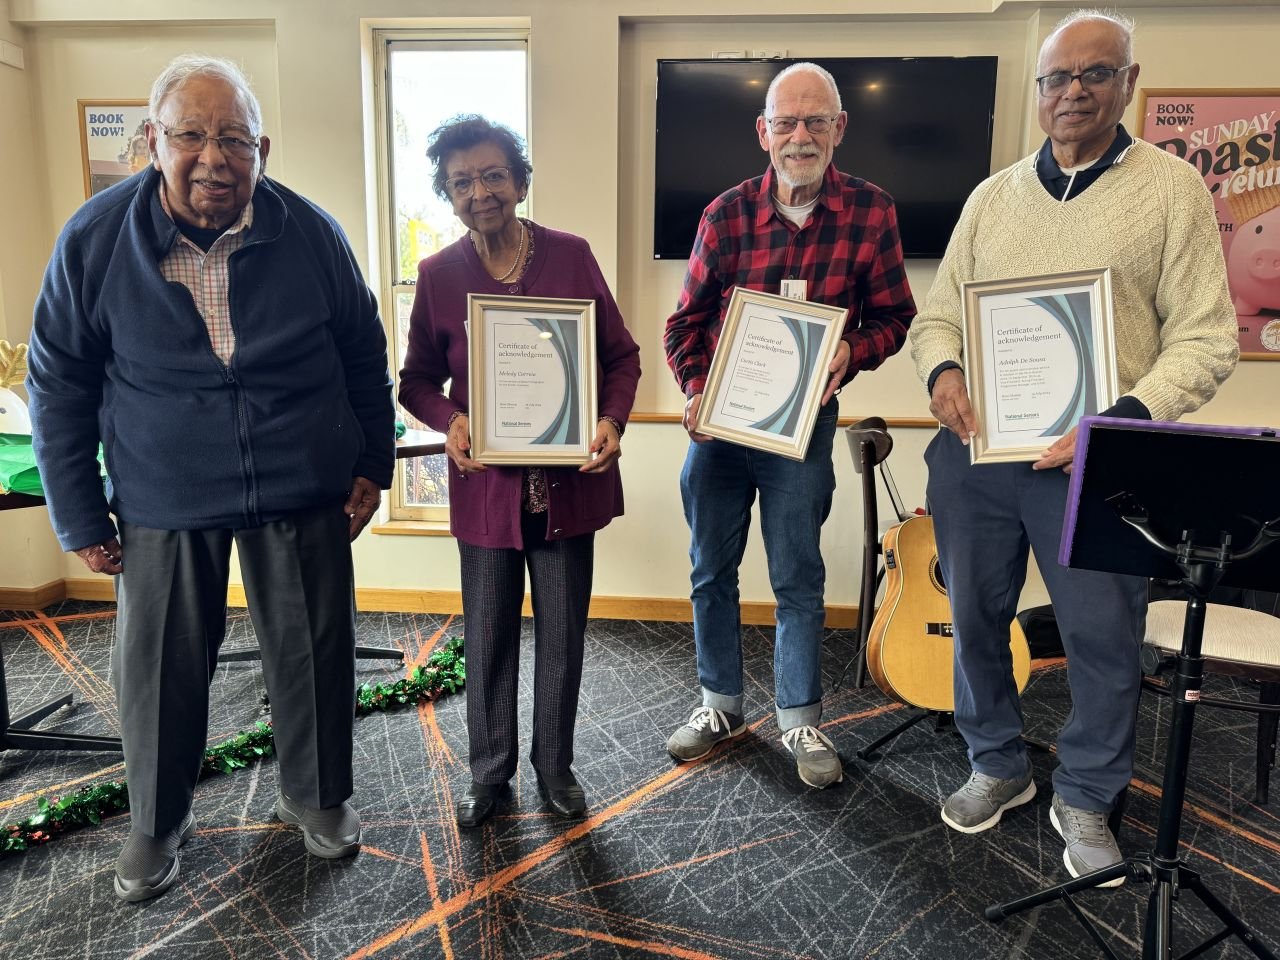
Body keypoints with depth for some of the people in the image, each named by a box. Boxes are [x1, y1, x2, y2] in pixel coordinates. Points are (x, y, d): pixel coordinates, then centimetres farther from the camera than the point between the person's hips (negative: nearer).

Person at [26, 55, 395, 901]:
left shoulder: (312, 234, -5)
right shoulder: (95, 239, -7)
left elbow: (364, 356, 5)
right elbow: (59, 384, 0)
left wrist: (372, 466, 4)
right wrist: (80, 517, 0)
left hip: (303, 495, 1)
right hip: (163, 502, 0)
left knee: (314, 653, 11)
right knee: (160, 668, 11)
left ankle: (317, 796, 36)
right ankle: (158, 823, 36)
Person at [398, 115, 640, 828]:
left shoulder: (571, 255, -2)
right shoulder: (439, 274, 0)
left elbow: (622, 354, 3)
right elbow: (418, 377, 6)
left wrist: (613, 421, -15)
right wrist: (449, 420, -15)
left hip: (569, 481, 0)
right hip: (486, 484, 0)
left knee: (563, 637, 12)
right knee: (488, 640, 11)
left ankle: (555, 767, 34)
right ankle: (490, 775, 33)